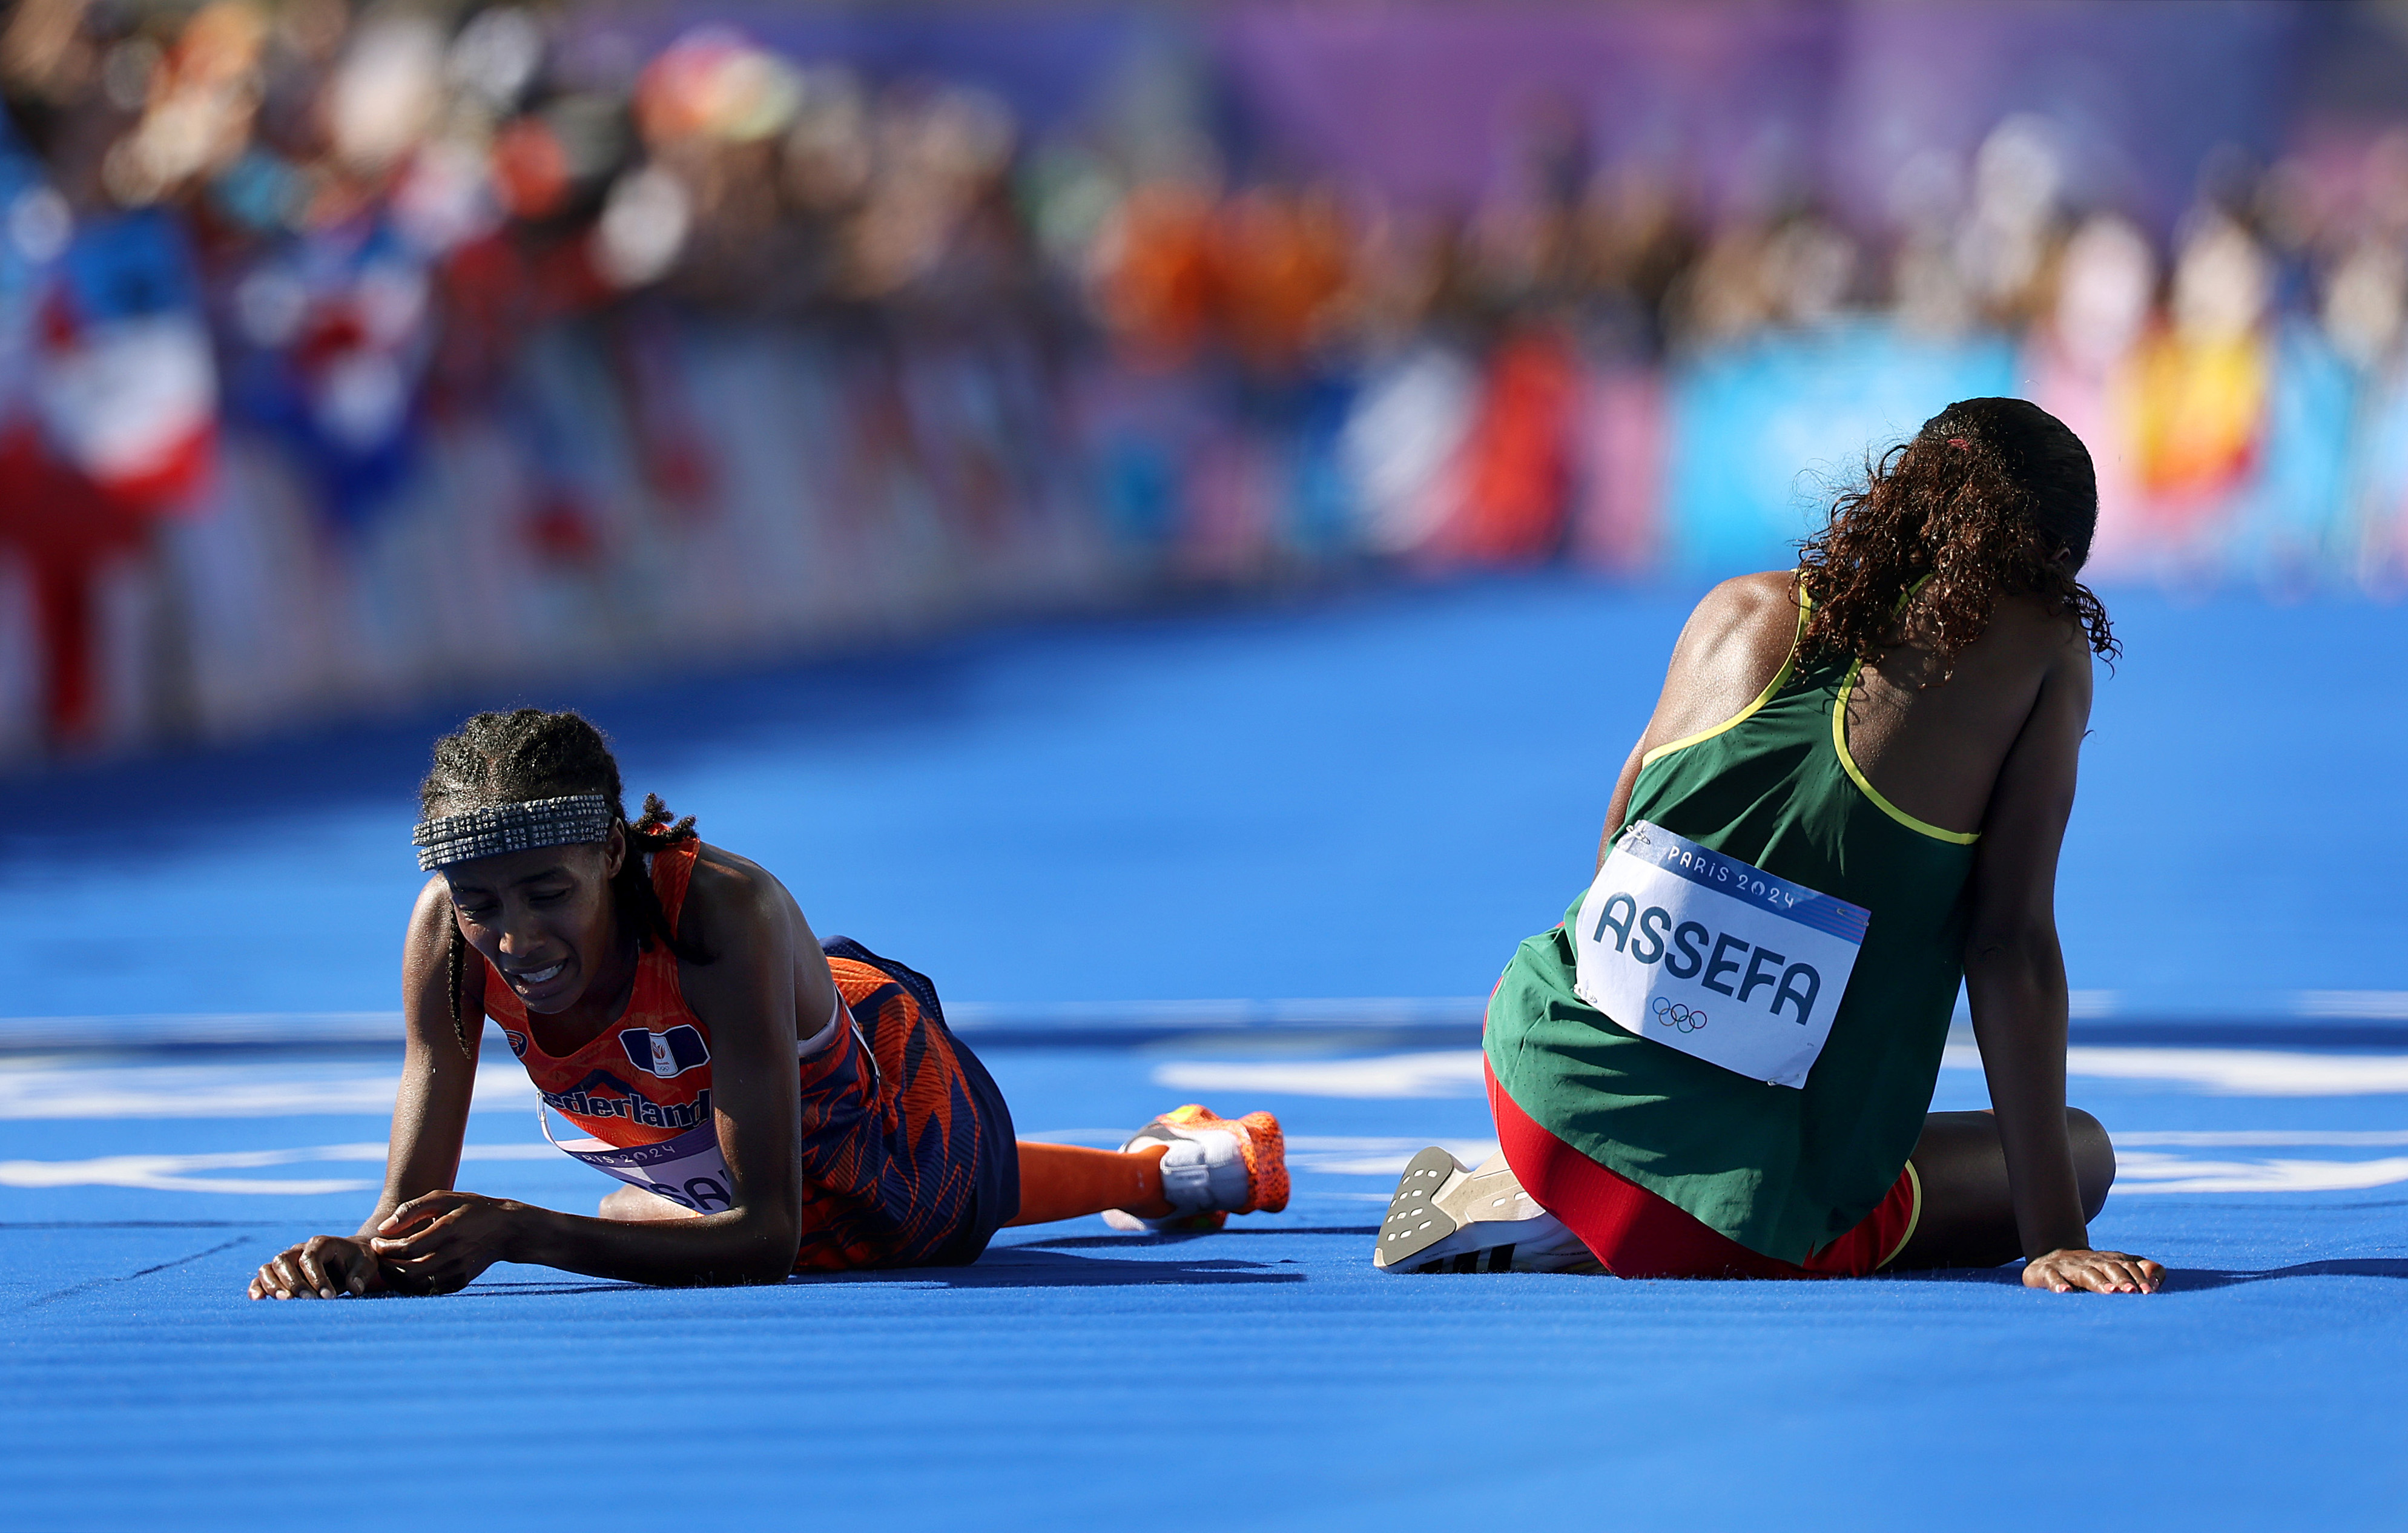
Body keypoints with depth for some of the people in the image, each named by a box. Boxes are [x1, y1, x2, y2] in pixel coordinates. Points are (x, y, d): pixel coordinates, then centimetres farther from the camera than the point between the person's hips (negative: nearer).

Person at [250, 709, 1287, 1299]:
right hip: (686, 1161, 5)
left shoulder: (726, 911, -49)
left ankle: (1174, 1166, 67)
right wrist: (358, 1259, -57)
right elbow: (415, 1206, -33)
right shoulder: (448, 935, -37)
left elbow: (768, 1236, -49)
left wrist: (520, 1232, -60)